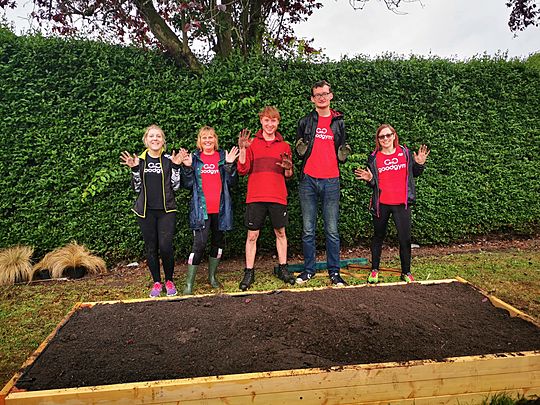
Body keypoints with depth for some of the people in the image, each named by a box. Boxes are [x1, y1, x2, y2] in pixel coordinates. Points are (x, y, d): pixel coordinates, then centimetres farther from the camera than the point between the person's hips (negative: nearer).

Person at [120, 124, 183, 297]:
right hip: (146, 211, 2)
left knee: (165, 246, -10)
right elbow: (137, 188, 4)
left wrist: (176, 167, -10)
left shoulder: (169, 159, 2)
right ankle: (156, 282, 22)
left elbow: (175, 186, 0)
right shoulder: (140, 160, 5)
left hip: (166, 210, -2)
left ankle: (169, 281, 11)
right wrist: (134, 170, -9)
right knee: (151, 248, 7)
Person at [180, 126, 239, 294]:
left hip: (220, 209, 3)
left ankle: (212, 276, 29)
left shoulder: (223, 156, 7)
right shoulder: (194, 158, 5)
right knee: (199, 244, -10)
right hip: (201, 209, -2)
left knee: (218, 241, 12)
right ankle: (189, 283, -2)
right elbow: (188, 184, 1)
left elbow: (232, 182, 0)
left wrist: (230, 165, -12)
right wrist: (187, 167, -13)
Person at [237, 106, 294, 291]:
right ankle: (249, 272, 11)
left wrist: (288, 168, -11)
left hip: (278, 197, 2)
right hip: (255, 197, -1)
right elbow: (243, 170, -1)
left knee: (280, 233, 10)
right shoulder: (252, 144, 5)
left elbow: (288, 175, 11)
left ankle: (282, 268, 24)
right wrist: (242, 149, -11)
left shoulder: (284, 146, 10)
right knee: (252, 235, 1)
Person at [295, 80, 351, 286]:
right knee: (308, 230, 5)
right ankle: (309, 269, 17)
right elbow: (299, 152, 13)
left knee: (332, 230, 3)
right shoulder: (305, 122, 9)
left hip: (331, 181, 0)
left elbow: (341, 155, 18)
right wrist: (300, 150, -10)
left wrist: (344, 153, -5)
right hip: (308, 180, 0)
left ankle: (334, 271, 13)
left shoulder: (339, 122, 12)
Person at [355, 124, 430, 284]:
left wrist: (420, 164, -6)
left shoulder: (405, 153, 3)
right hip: (381, 204, 0)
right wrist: (369, 179, -16)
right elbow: (373, 184, 5)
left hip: (402, 204, 0)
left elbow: (414, 174, 13)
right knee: (378, 237, 13)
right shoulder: (374, 158, 1)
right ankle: (374, 270, 25)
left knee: (405, 239, 2)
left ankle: (406, 272, 18)